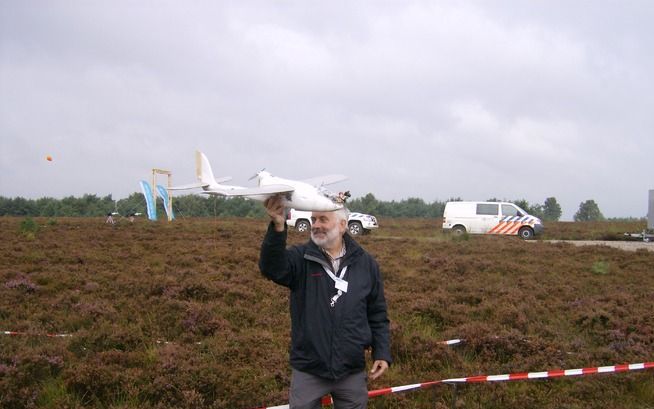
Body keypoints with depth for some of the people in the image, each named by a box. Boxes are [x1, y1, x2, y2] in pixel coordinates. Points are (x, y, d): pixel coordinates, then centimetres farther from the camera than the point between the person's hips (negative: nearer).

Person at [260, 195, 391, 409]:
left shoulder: (365, 263, 2)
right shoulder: (300, 257, -6)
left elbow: (377, 314, 8)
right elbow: (272, 268, -29)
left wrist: (382, 353, 1)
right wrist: (278, 227, -43)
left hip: (352, 372, 2)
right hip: (307, 371, -1)